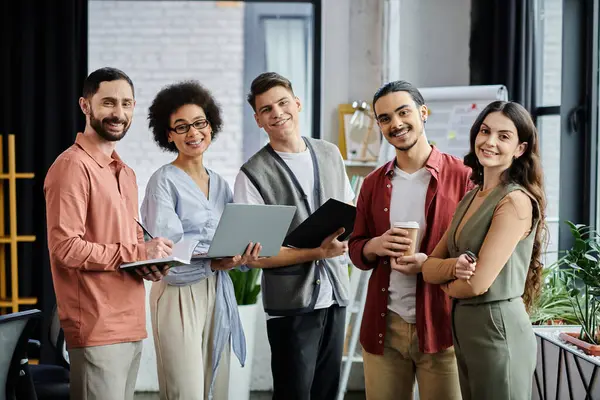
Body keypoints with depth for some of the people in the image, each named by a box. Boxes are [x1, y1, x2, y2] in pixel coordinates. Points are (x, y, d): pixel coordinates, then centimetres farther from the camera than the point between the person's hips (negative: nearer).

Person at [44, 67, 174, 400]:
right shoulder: (72, 166, -11)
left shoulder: (125, 173, 19)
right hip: (97, 328, -9)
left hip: (132, 324, 9)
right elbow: (64, 247, -18)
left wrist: (149, 263, 3)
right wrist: (137, 253, -15)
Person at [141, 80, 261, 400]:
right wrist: (215, 264, -27)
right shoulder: (164, 182, -7)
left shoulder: (219, 183, 13)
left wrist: (244, 255, -10)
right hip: (179, 298, -6)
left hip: (217, 297, 6)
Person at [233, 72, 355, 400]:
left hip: (335, 296, 5)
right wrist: (317, 253, -19)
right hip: (291, 303, -5)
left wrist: (345, 233, -5)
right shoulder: (253, 174, -10)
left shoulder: (330, 154, 7)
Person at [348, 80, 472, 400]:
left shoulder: (462, 177, -4)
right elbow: (356, 249, 15)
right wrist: (375, 246, -8)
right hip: (384, 326, 4)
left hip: (441, 324, -4)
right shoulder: (373, 184, 11)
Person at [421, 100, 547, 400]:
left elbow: (478, 283, -21)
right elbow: (429, 267, 6)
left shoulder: (516, 201, -16)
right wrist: (453, 267, -16)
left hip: (497, 329, -8)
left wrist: (447, 283, 0)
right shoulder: (470, 198, 10)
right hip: (463, 327, 8)